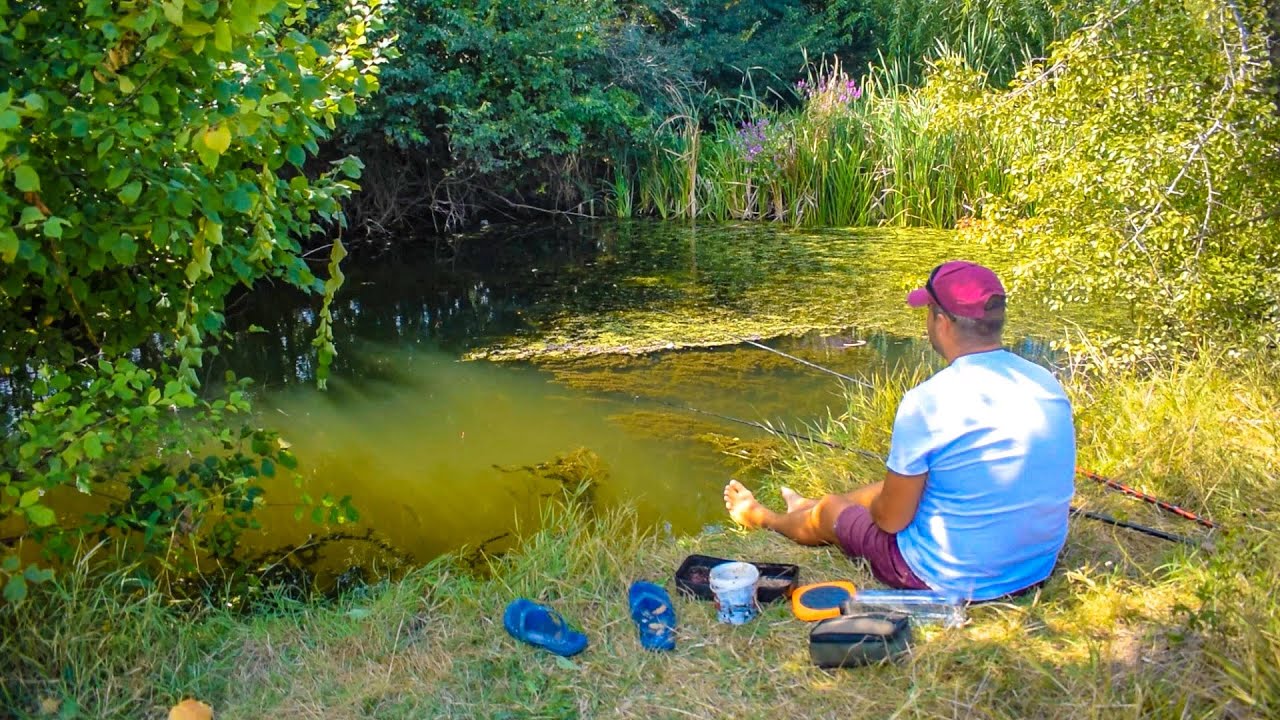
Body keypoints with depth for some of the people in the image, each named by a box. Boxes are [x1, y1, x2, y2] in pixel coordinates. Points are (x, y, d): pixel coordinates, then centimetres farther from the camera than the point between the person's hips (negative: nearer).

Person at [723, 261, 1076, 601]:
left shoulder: (927, 402, -24)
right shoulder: (1047, 384, -5)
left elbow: (891, 519, -16)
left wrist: (878, 507, 9)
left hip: (952, 580, -6)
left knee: (831, 511, 20)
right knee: (900, 487, 31)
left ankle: (762, 517, 53)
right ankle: (808, 506, 59)